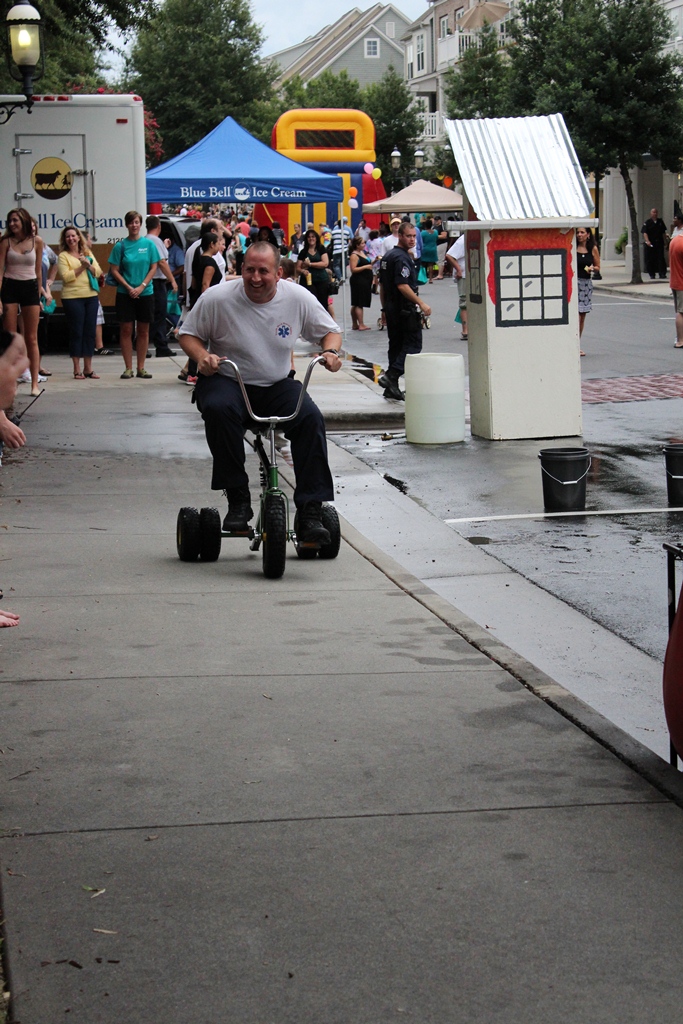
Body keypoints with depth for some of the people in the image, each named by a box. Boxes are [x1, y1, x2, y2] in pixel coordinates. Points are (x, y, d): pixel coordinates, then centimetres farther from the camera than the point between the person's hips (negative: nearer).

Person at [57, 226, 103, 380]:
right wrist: (82, 267, -12)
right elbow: (66, 276, -12)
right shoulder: (63, 256, 0)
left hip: (91, 296, 5)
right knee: (76, 332, -3)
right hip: (72, 298, -5)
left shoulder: (88, 253, 14)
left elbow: (98, 273, 8)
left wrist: (89, 265, -9)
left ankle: (88, 368, 12)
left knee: (90, 332, 5)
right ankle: (77, 369, 3)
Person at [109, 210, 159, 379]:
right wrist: (129, 288, -12)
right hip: (125, 294, -1)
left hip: (145, 293, 1)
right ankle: (128, 368, 5)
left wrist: (142, 286, -11)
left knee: (143, 331, 5)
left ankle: (141, 368, 12)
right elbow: (114, 270, -1)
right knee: (126, 330, 0)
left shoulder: (149, 244, 2)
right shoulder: (121, 246, -1)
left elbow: (153, 267, 1)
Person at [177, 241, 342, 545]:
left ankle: (310, 512, -21)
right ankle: (237, 500, -25)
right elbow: (188, 333, 2)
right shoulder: (217, 298, -10)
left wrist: (331, 352, -13)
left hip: (277, 385, 2)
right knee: (218, 409, -36)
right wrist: (202, 356, -19)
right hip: (227, 381, -2)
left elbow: (329, 331, 10)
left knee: (311, 418, -25)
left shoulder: (298, 298, -4)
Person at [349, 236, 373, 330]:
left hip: (365, 281, 10)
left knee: (356, 304, 12)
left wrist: (372, 263, 11)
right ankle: (361, 325, -8)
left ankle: (355, 325, 15)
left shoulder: (362, 252, 15)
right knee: (359, 304, -8)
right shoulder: (354, 255, -13)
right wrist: (365, 267, -22)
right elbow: (353, 269, -21)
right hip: (358, 281, -10)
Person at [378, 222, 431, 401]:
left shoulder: (387, 257, 15)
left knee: (396, 345, 12)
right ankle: (391, 376, -15)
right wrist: (421, 303, -21)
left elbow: (382, 285, 20)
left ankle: (392, 388, 12)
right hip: (404, 309, -10)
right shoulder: (402, 258, -15)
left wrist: (385, 308, 24)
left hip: (391, 308, 10)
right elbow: (402, 286, -23)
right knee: (413, 344, -5)